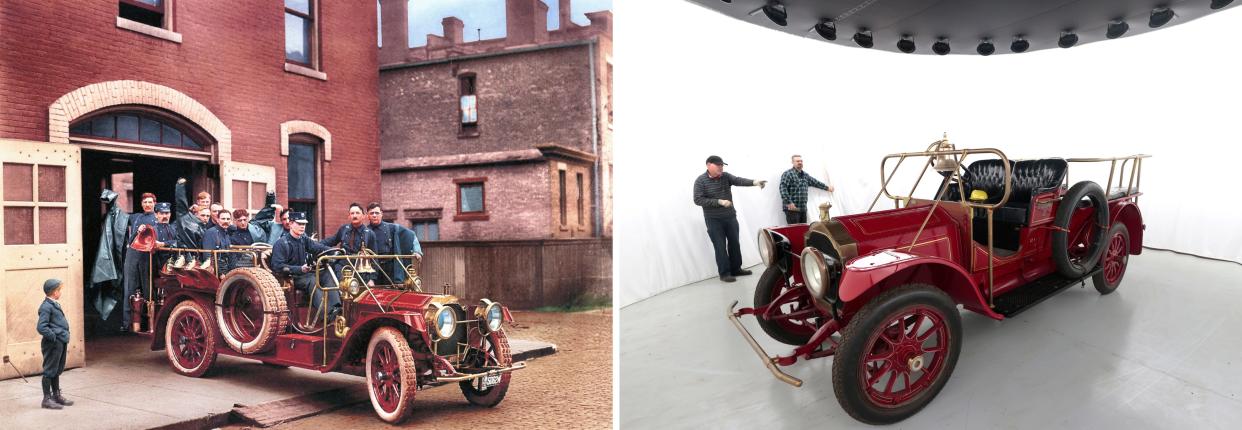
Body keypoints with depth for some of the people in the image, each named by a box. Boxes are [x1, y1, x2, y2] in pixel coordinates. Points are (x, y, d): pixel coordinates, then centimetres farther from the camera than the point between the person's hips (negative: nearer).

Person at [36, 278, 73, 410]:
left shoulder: (55, 305, 14)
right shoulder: (46, 307, -14)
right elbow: (41, 327, -21)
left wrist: (65, 340, 18)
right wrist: (54, 337, -17)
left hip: (61, 343, 9)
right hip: (53, 344, -9)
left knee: (57, 371, 18)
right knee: (49, 371, 0)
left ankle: (56, 395, 28)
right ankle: (47, 399, 8)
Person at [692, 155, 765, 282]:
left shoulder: (726, 176, 1)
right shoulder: (701, 181, -10)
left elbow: (739, 180, -15)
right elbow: (698, 200, -17)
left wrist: (754, 182, -35)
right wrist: (719, 202, -22)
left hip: (730, 217, 5)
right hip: (714, 220, -5)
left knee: (734, 244, 13)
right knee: (720, 247, -1)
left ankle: (736, 269, 26)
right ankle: (724, 273, 8)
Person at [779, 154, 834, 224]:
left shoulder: (805, 175, 19)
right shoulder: (788, 174, -6)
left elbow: (815, 182, 33)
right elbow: (783, 189, -16)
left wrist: (827, 187, 40)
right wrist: (789, 202, -24)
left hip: (803, 208, 8)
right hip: (792, 208, -8)